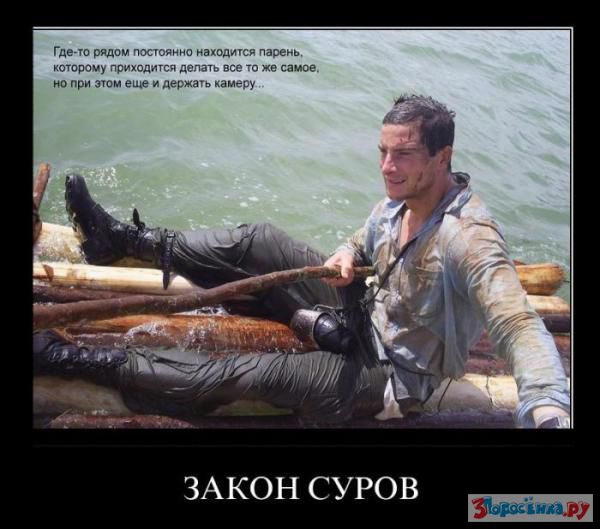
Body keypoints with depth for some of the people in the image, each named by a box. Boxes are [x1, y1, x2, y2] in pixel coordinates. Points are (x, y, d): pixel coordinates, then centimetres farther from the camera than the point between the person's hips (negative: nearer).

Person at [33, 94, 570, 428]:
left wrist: (547, 412, -62)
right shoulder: (399, 198, -7)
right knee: (259, 241, -4)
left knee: (242, 373, -17)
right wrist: (346, 254, -12)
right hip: (366, 317, 8)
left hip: (391, 374, -7)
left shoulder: (469, 236, -32)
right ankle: (128, 240, 7)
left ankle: (76, 360, -10)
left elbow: (520, 326, -44)